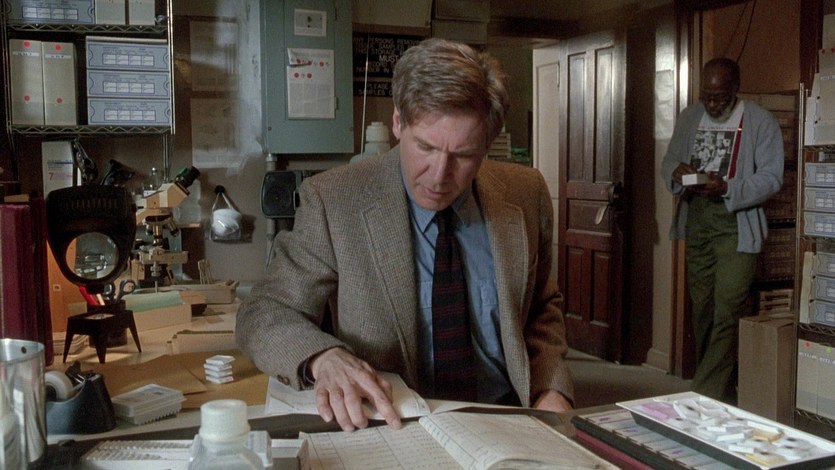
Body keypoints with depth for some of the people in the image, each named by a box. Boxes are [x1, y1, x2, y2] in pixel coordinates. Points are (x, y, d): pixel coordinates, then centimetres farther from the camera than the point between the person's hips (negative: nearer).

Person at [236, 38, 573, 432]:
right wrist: (325, 358, -29)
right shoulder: (333, 202, -11)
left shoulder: (526, 195, 0)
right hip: (392, 426, -1)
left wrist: (551, 391, -4)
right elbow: (262, 314, -7)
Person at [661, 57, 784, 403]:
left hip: (736, 225, -5)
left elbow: (772, 177, -8)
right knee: (702, 309, 11)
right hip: (695, 223, 5)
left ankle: (705, 398, -6)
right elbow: (669, 160, 15)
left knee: (726, 313, -10)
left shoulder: (760, 121, -4)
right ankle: (719, 393, 25)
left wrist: (727, 188, -23)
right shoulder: (689, 117, 10)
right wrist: (677, 172, -9)